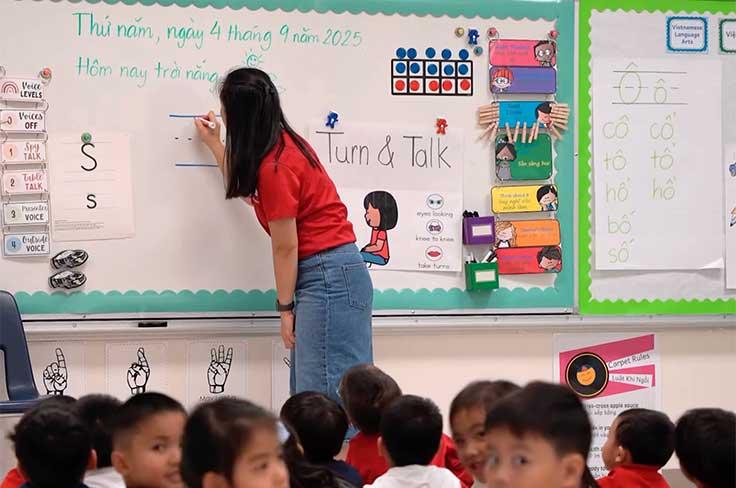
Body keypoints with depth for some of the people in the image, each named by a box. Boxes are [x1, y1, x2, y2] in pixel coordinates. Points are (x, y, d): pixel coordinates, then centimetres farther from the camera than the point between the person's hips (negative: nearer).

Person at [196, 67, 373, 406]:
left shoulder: (274, 166, -17)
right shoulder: (283, 142, 10)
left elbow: (286, 247, -12)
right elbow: (248, 188, 27)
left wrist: (285, 308, -4)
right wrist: (214, 145, 35)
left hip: (329, 276, -10)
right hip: (332, 272, 10)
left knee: (327, 395, -11)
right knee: (308, 394, 10)